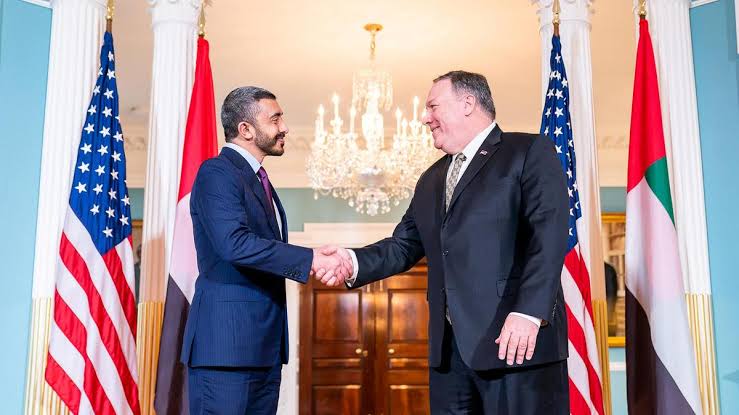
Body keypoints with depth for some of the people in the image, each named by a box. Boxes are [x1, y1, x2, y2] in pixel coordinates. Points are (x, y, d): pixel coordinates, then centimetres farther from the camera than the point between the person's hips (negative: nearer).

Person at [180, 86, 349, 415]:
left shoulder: (259, 180, 19)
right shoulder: (217, 172, -9)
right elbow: (235, 244, -23)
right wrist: (312, 259, -22)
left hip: (265, 344, 9)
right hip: (226, 339, -9)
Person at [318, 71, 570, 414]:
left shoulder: (530, 152, 0)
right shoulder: (431, 180, 22)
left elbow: (549, 236, -11)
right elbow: (404, 246, 16)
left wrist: (528, 312, -21)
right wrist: (353, 261, -2)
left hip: (518, 340, -6)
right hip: (449, 346, 6)